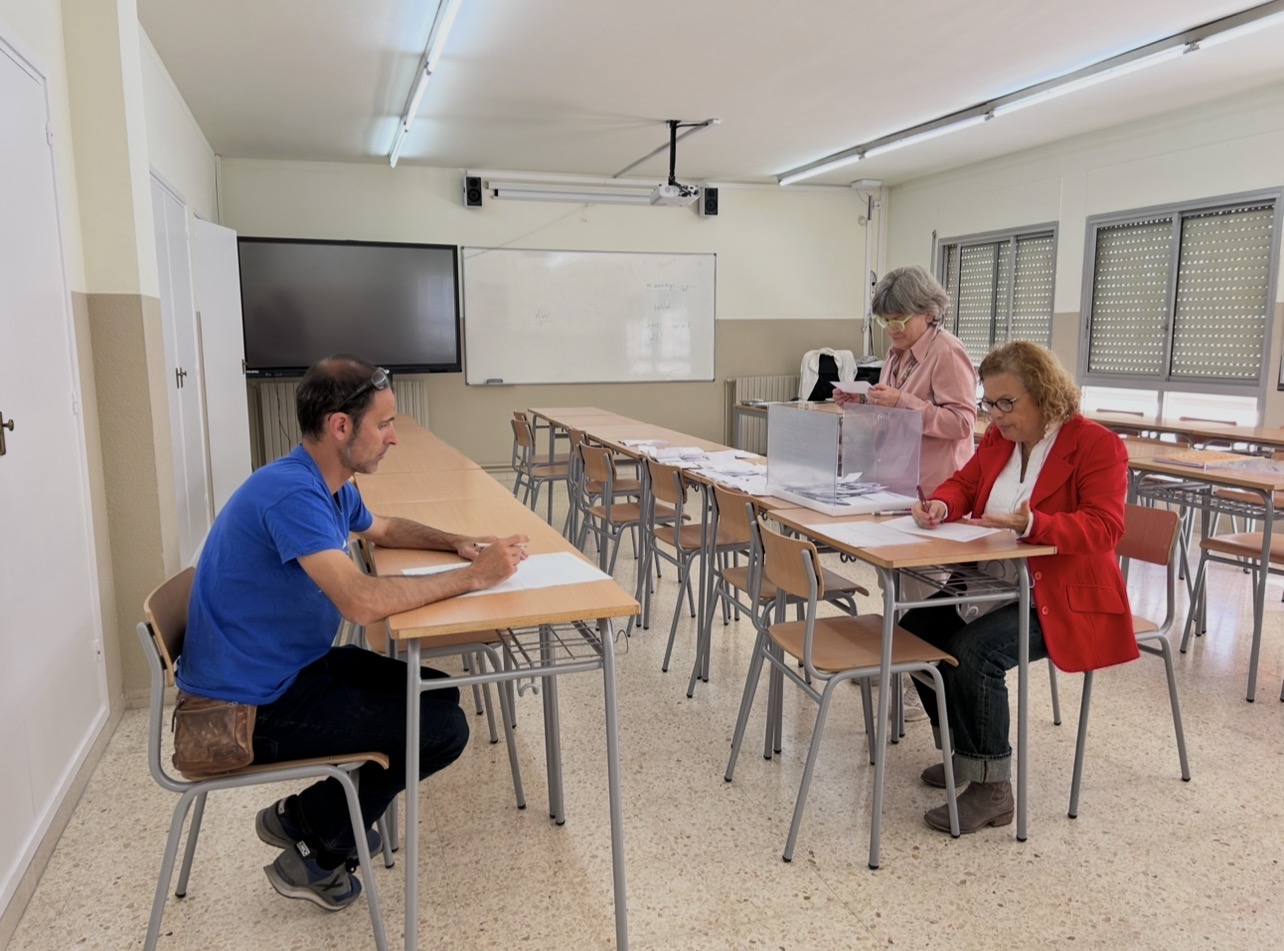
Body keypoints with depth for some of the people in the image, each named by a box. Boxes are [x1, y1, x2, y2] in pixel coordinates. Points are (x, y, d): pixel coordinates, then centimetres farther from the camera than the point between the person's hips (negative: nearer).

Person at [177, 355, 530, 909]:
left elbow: (382, 529, 25)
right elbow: (362, 602, -37)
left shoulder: (331, 486, 4)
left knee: (438, 696, 12)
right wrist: (471, 577, -26)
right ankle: (315, 854, 10)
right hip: (251, 709, -10)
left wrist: (456, 544, 7)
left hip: (296, 666, 10)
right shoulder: (292, 493, -27)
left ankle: (306, 817, 21)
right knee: (443, 731, -10)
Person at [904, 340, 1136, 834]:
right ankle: (963, 750, 12)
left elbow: (1104, 528, -22)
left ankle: (991, 788, -13)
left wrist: (1031, 524, -37)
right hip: (993, 583, 8)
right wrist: (942, 505, -10)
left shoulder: (1097, 444, -13)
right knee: (914, 630, -6)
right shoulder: (998, 437, 8)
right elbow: (964, 482, 14)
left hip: (1063, 599, -8)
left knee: (974, 651, -29)